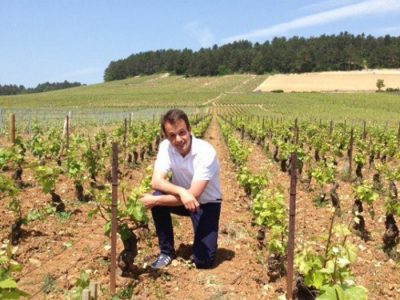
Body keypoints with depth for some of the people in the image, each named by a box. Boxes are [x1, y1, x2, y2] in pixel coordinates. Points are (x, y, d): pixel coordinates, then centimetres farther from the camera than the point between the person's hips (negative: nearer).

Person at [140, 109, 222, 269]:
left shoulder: (206, 152, -30)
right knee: (158, 197, -29)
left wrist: (154, 201, -31)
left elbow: (193, 195, -33)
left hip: (206, 203, -4)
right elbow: (156, 182, -25)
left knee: (203, 261, -17)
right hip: (179, 199, 4)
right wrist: (181, 191, -43)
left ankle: (204, 238, 20)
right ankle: (167, 251, -7)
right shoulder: (165, 147, -17)